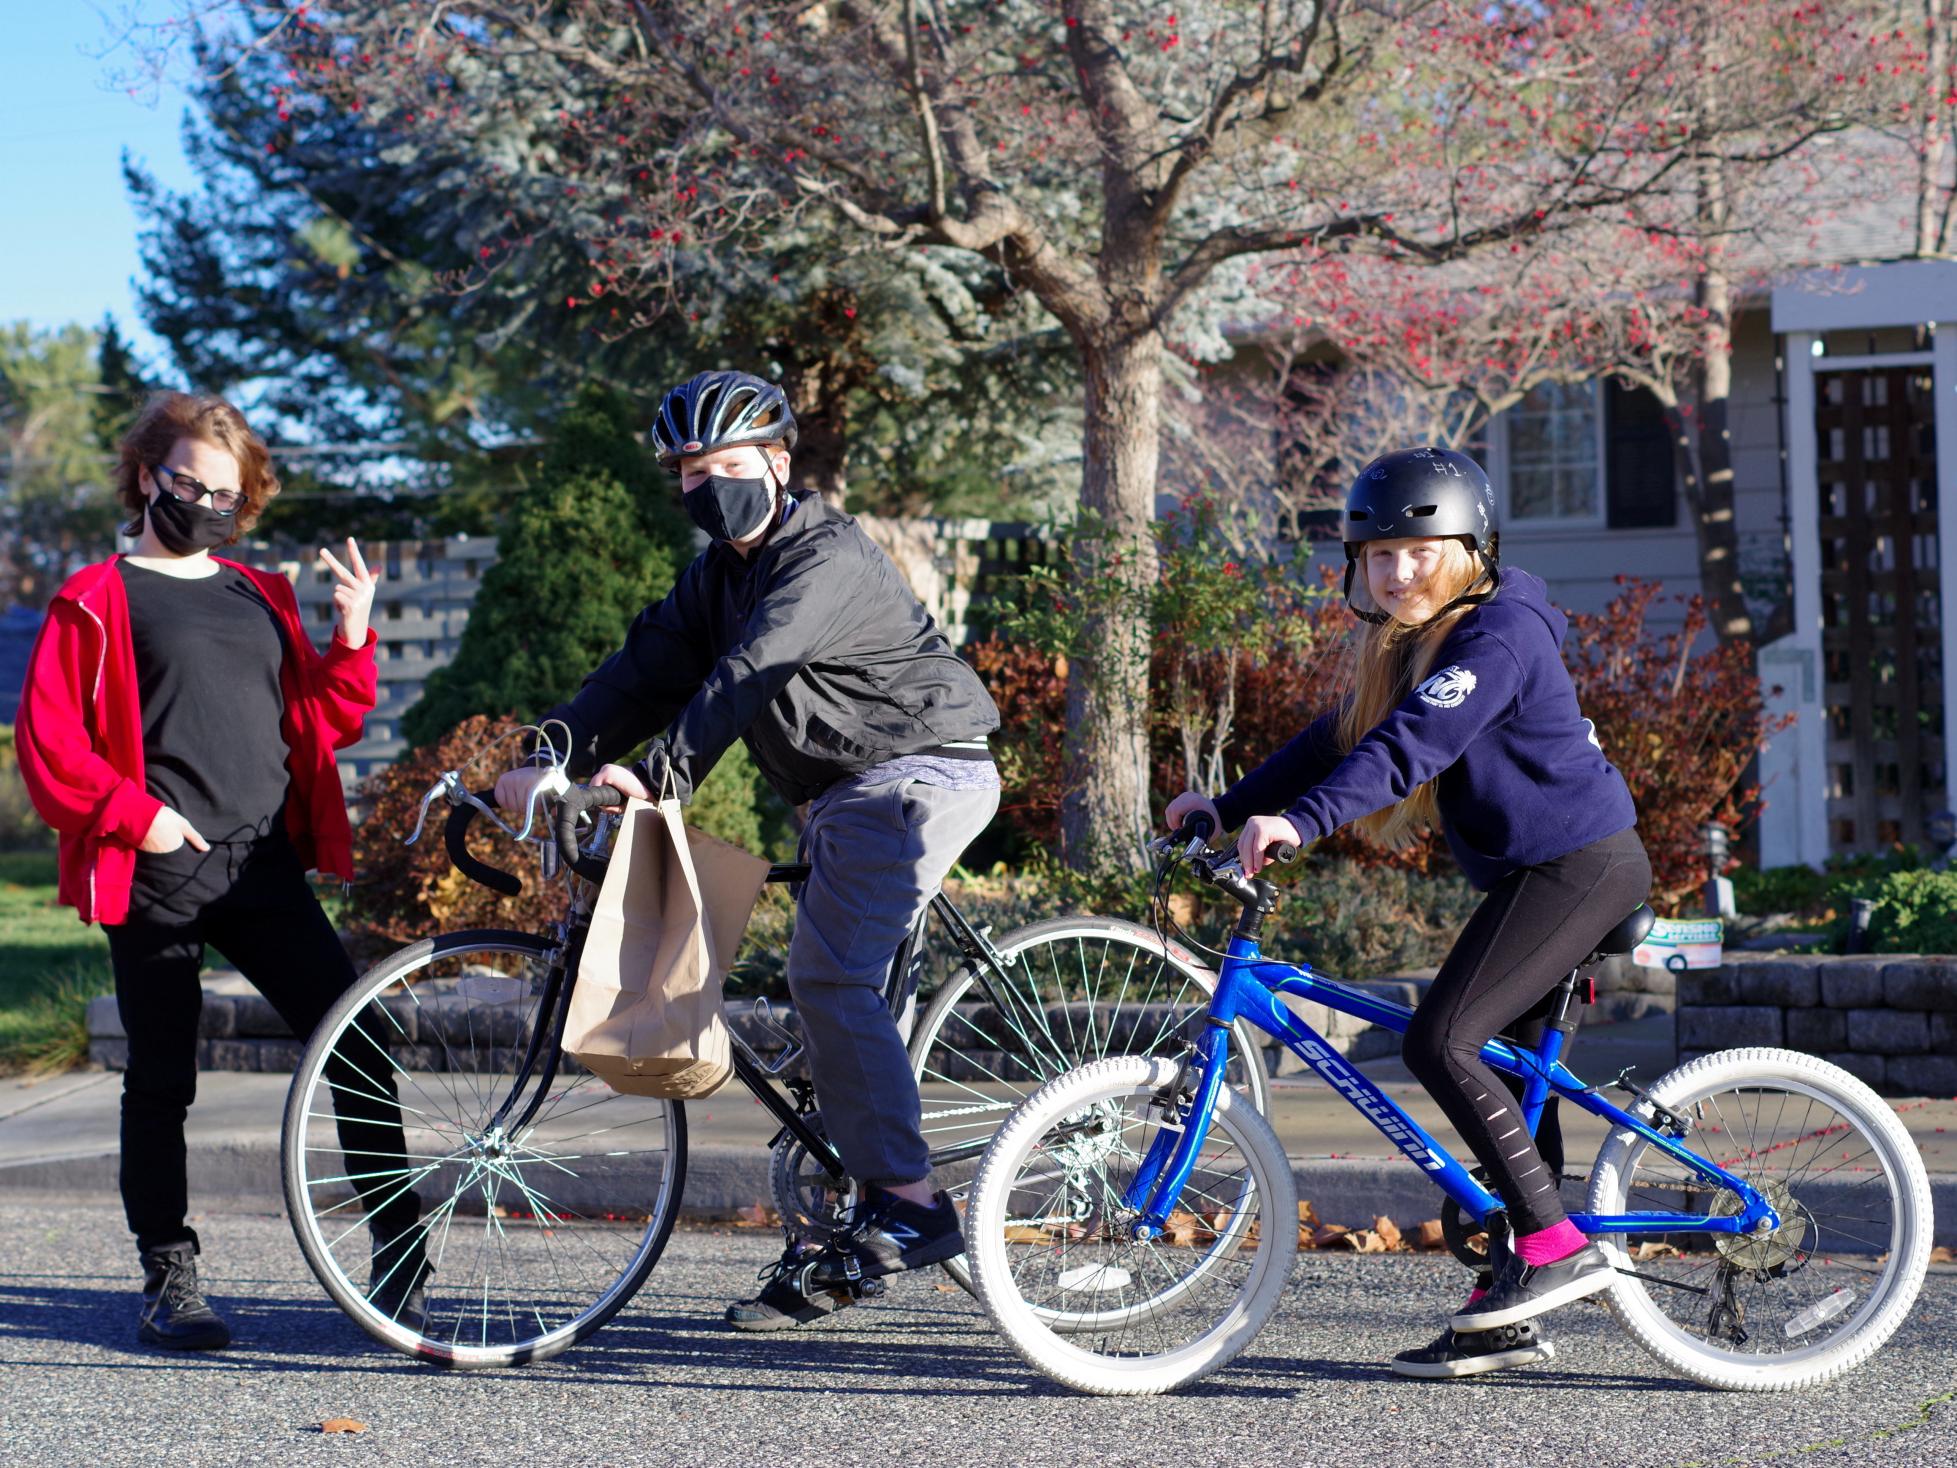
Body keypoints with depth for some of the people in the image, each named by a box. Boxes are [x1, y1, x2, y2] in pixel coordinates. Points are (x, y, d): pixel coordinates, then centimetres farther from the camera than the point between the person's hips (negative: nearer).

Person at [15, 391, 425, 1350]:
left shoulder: (261, 598, 18)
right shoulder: (98, 601, 2)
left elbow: (323, 722, 18)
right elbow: (47, 740, -4)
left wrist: (351, 638, 3)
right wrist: (132, 811, -14)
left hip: (266, 870, 4)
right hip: (157, 876, -4)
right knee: (161, 1082, 3)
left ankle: (400, 1259, 4)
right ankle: (168, 1280, 14)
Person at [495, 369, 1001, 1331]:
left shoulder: (827, 556, -16)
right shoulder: (719, 574, 13)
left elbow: (748, 674, -30)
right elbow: (645, 669, 5)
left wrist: (661, 775, -40)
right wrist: (550, 763, -9)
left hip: (917, 772, -10)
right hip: (848, 792, 10)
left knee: (828, 976, -21)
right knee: (831, 989, 7)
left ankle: (906, 1202, -23)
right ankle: (869, 1205, 11)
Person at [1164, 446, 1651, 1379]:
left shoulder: (1499, 633, -17)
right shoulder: (1405, 645, 14)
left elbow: (1413, 742, -31)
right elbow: (1336, 742, 15)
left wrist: (1299, 821, -41)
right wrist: (1229, 808, 4)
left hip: (1579, 864, -10)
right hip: (1536, 871, 10)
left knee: (1440, 1042, -19)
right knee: (1505, 1077, 9)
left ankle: (1556, 1247, -16)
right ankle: (1506, 1315, 13)